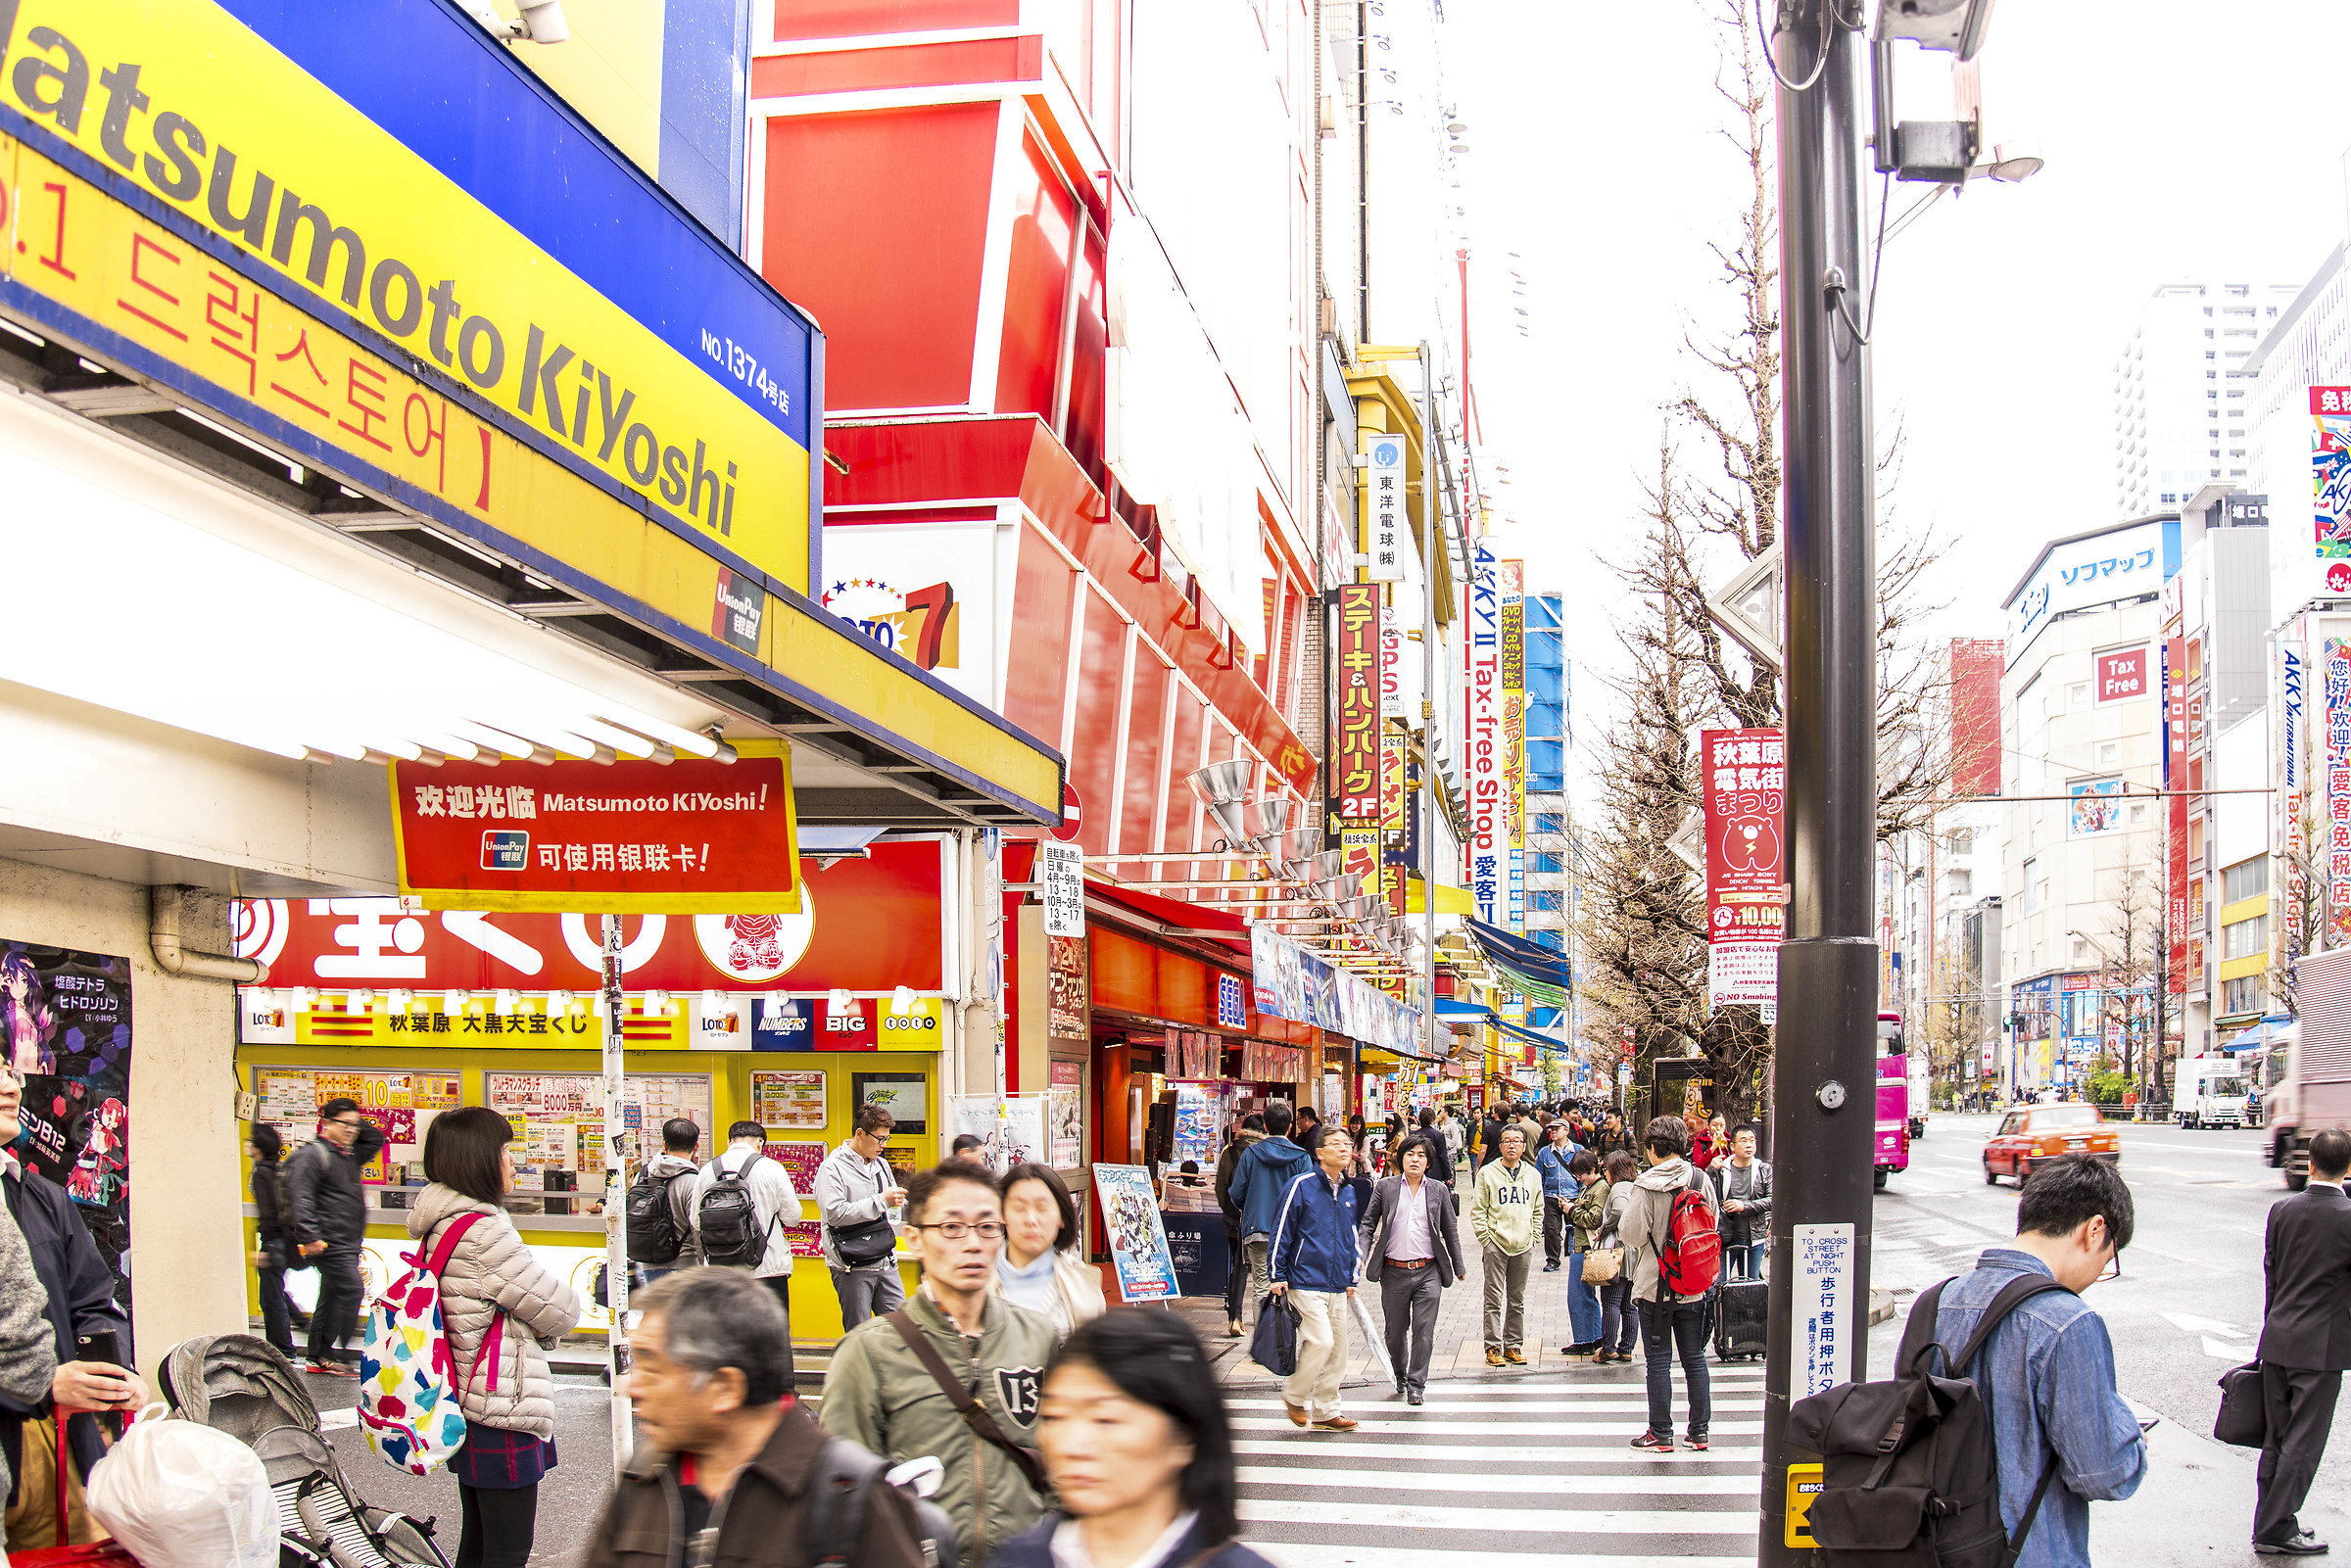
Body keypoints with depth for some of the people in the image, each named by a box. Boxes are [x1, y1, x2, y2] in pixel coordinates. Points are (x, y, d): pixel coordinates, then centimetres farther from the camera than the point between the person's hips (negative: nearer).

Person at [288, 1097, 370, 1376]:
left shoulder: (347, 1157, 18)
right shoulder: (313, 1154, -9)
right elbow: (301, 1197, -18)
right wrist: (310, 1236, -23)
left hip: (348, 1244, 9)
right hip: (330, 1241, -9)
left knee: (332, 1295, 12)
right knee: (350, 1289, -15)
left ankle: (320, 1358, 17)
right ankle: (335, 1353, -10)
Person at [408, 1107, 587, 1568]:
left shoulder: (440, 1228, 9)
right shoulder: (483, 1234, -22)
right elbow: (563, 1310, -16)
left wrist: (534, 1325, -3)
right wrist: (548, 1323, 6)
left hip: (467, 1409, 10)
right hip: (503, 1413, -10)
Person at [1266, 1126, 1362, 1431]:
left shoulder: (1349, 1193, 12)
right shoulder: (1302, 1186, -8)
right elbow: (1281, 1231, -7)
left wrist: (1351, 1278, 22)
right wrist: (1276, 1275, -8)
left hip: (1337, 1288, 7)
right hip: (1306, 1283, -7)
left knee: (1337, 1349, 7)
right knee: (1321, 1341, -17)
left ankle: (1326, 1411, 19)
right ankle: (1294, 1396, 5)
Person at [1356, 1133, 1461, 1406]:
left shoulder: (1439, 1190, 7)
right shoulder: (1385, 1188, 4)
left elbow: (1450, 1230, 13)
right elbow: (1368, 1223, 7)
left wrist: (1458, 1267, 15)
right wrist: (1361, 1255, -6)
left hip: (1428, 1272, 0)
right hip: (1394, 1272, 0)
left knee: (1423, 1332, -5)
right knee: (1395, 1332, 12)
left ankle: (1416, 1384, 7)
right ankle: (1399, 1375, 35)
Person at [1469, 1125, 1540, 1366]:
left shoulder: (1533, 1175, 9)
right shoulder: (1487, 1173, -2)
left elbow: (1538, 1210, 17)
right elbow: (1477, 1210, -1)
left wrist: (1533, 1237, 7)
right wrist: (1485, 1238, -8)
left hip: (1523, 1247, 3)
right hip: (1495, 1245, -3)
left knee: (1517, 1300, 10)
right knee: (1494, 1299, -2)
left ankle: (1514, 1346, 17)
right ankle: (1493, 1347, 3)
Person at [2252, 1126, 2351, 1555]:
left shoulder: (2282, 1210, 1)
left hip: (2277, 1340, 5)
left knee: (2277, 1437, 14)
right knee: (2303, 1440, 2)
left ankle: (2271, 1523, 21)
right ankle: (2275, 1529, 5)